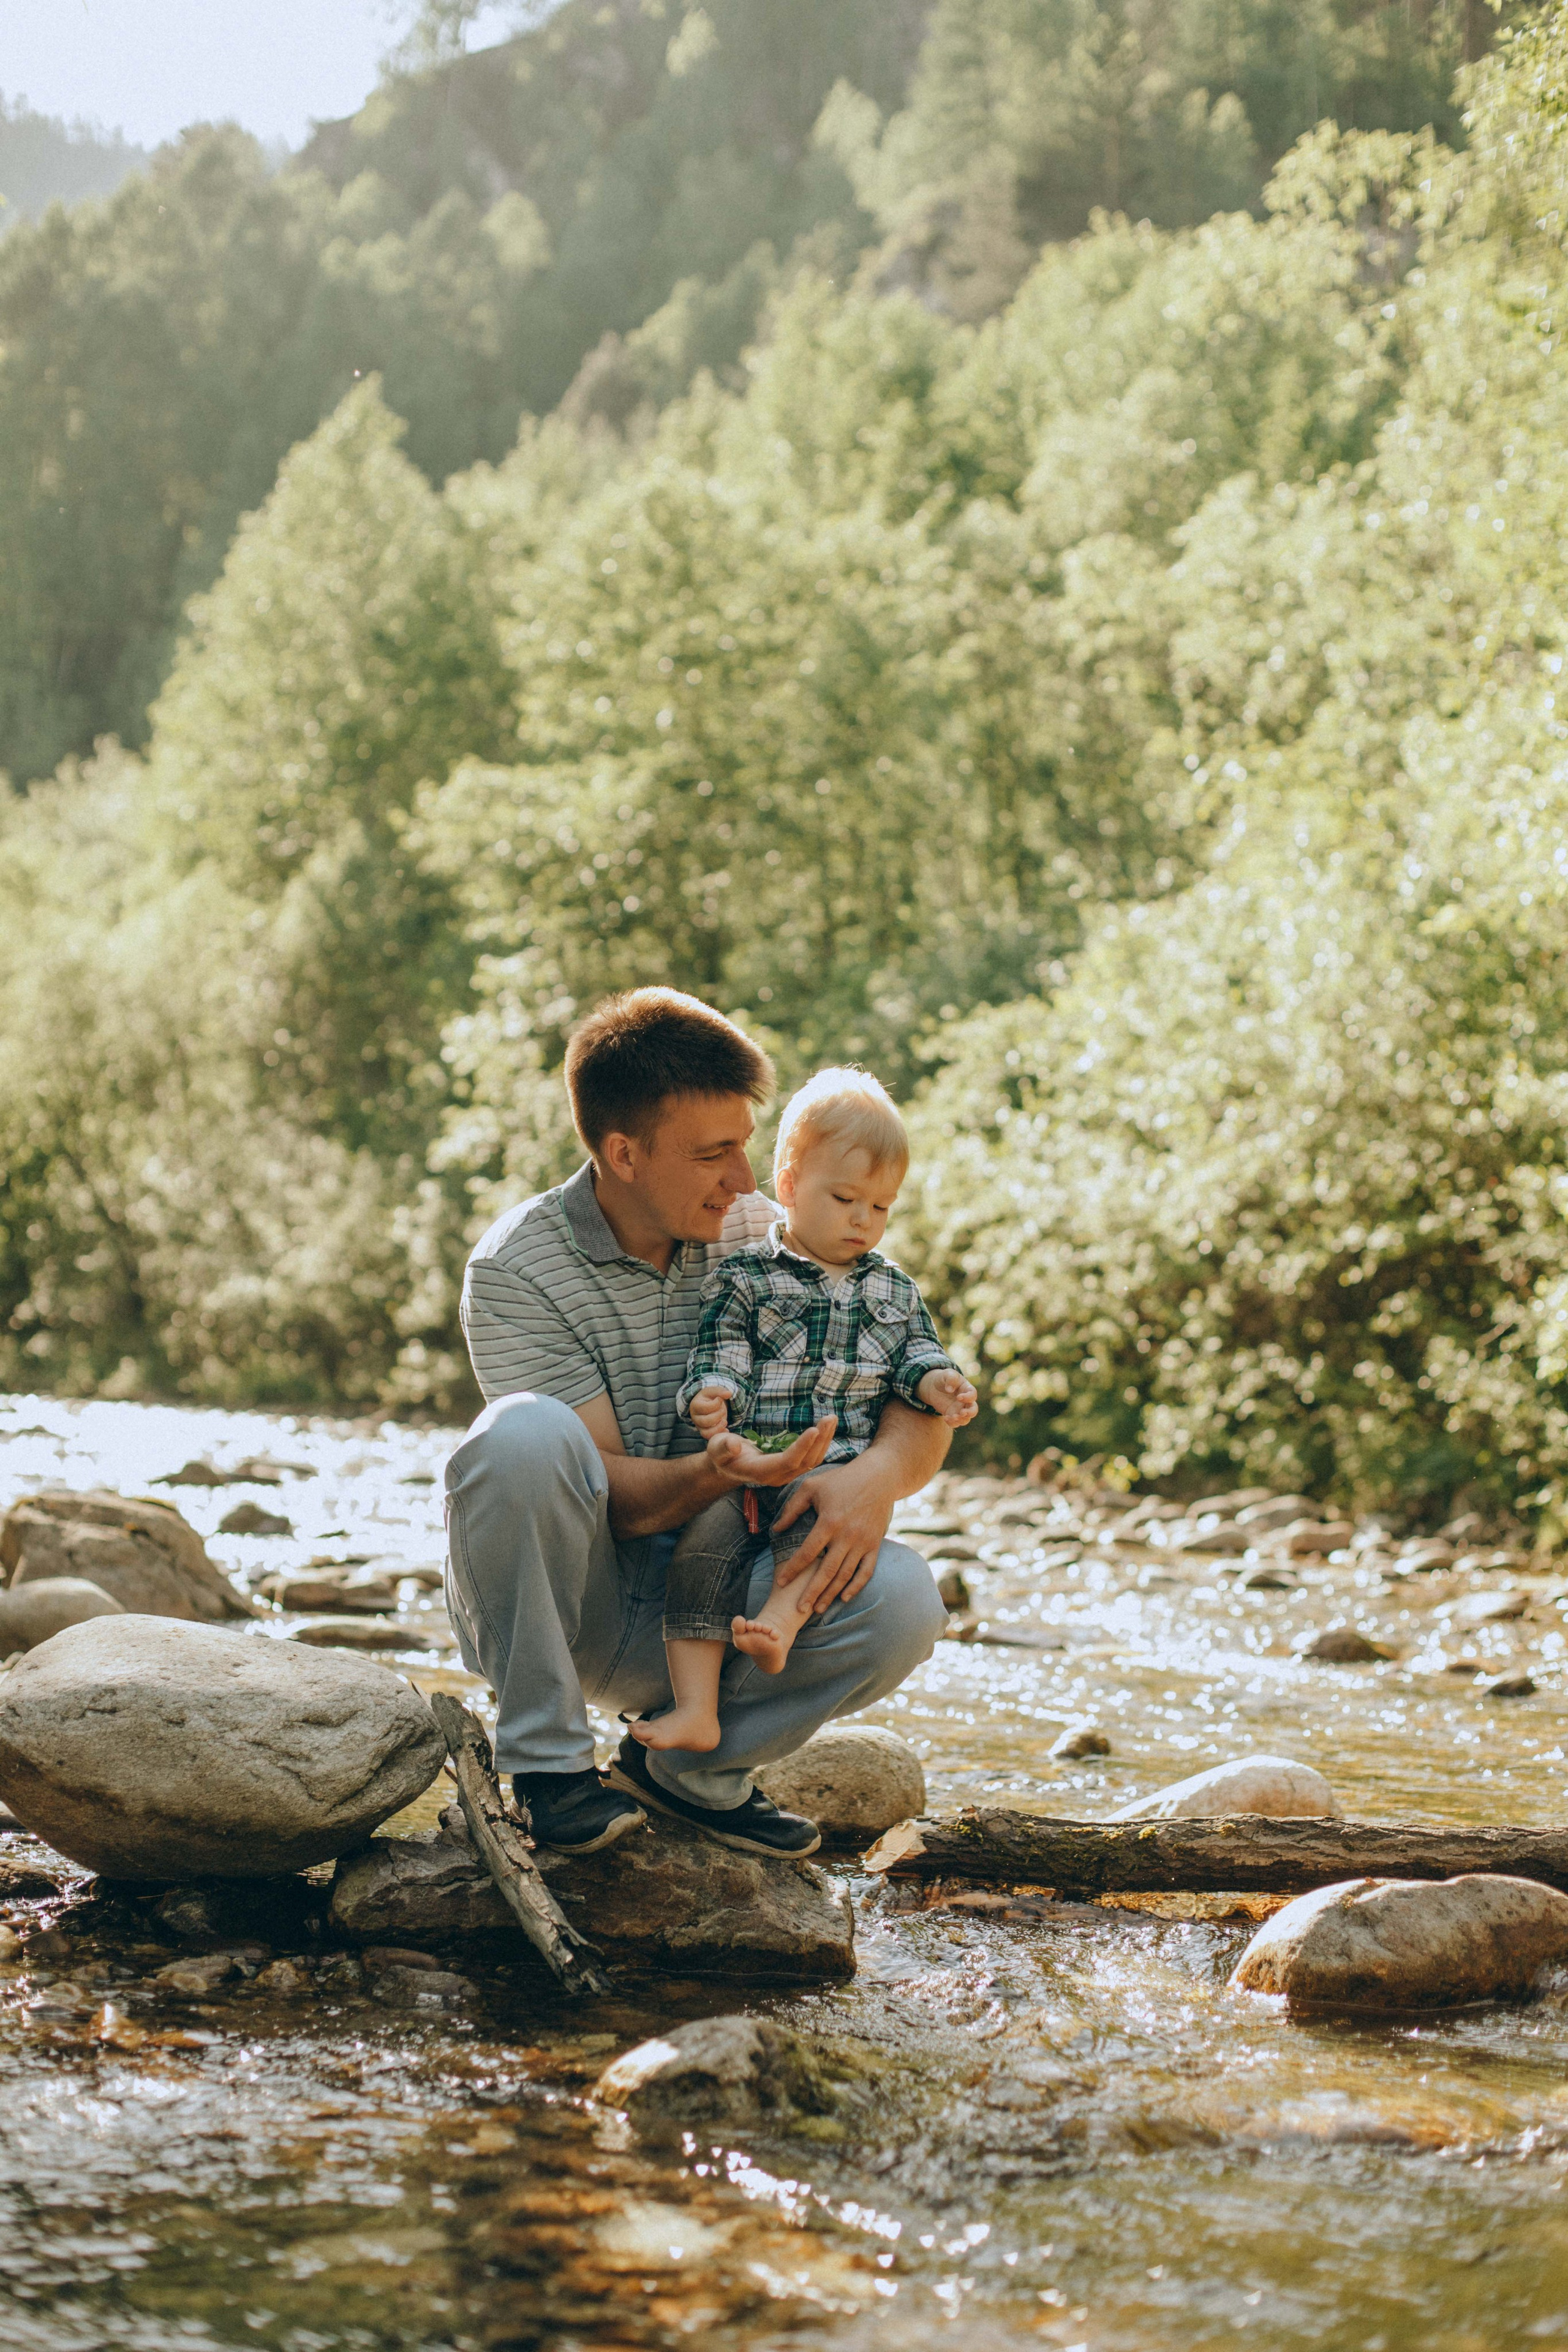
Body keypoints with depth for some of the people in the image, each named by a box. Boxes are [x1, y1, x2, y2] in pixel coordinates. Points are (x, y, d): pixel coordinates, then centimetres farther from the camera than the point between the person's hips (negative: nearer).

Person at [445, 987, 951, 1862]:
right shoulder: (516, 1266, -13)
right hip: (568, 1598, -3)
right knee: (526, 1433, -35)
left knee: (903, 1599, -25)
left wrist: (879, 1473, -26)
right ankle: (547, 1759, -17)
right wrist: (714, 1475, -41)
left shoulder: (759, 1237, 0)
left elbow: (922, 1405, -2)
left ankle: (690, 1765, 1)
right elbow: (609, 1491, -19)